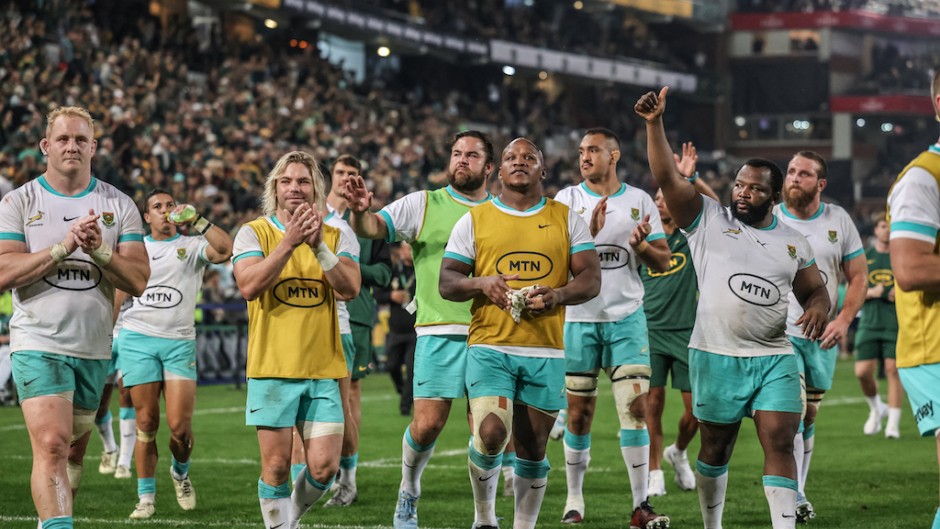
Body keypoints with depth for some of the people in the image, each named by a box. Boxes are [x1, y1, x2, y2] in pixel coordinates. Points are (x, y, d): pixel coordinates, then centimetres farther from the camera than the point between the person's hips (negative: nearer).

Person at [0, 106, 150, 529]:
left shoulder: (119, 206, 6)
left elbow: (139, 281, -1)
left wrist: (99, 250, -18)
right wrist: (64, 247, -20)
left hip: (94, 347, 4)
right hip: (38, 343, -3)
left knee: (74, 450, 14)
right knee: (51, 445, -18)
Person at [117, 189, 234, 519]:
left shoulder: (191, 245, 6)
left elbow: (226, 249, -14)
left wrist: (195, 220, -18)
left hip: (179, 342, -1)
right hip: (138, 340, 1)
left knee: (180, 427, -8)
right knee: (146, 424, -2)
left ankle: (180, 472, 24)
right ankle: (146, 497, 6)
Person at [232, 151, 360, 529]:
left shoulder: (336, 237, 10)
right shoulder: (254, 233, 2)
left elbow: (350, 289, -6)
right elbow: (248, 286, -14)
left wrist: (319, 245, -16)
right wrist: (289, 243, -19)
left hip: (323, 370, 2)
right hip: (272, 369, -2)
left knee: (324, 467, -2)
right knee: (277, 466, -2)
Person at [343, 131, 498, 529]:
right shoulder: (423, 204, 4)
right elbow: (371, 227, -6)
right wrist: (359, 211, -28)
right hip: (439, 331, -2)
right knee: (428, 424, -8)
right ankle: (408, 495, 18)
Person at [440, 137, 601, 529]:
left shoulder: (567, 219, 10)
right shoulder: (475, 220, 8)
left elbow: (591, 280, 5)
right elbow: (447, 283, 6)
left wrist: (556, 295, -16)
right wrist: (481, 283, -15)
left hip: (546, 352, 2)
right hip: (489, 346, -1)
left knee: (532, 449, 5)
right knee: (491, 435, -18)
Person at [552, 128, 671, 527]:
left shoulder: (639, 201, 6)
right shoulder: (567, 200, 3)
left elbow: (663, 263, 7)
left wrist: (641, 244, -14)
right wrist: (590, 233, -23)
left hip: (627, 317, 0)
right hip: (579, 318, 0)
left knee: (635, 408, -8)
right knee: (579, 413, 4)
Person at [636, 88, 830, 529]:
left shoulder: (793, 242, 12)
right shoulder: (708, 220, 2)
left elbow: (814, 290, 19)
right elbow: (667, 178, -8)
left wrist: (818, 307, -6)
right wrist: (654, 124, -20)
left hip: (775, 359, 2)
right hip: (717, 356, -2)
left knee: (780, 442, -8)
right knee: (716, 447, 8)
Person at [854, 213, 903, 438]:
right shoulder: (863, 258, 9)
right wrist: (871, 292, -12)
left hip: (896, 323, -1)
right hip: (869, 323, 1)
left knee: (893, 369, -8)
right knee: (862, 372, -6)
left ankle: (893, 423, -4)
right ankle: (876, 409, 22)